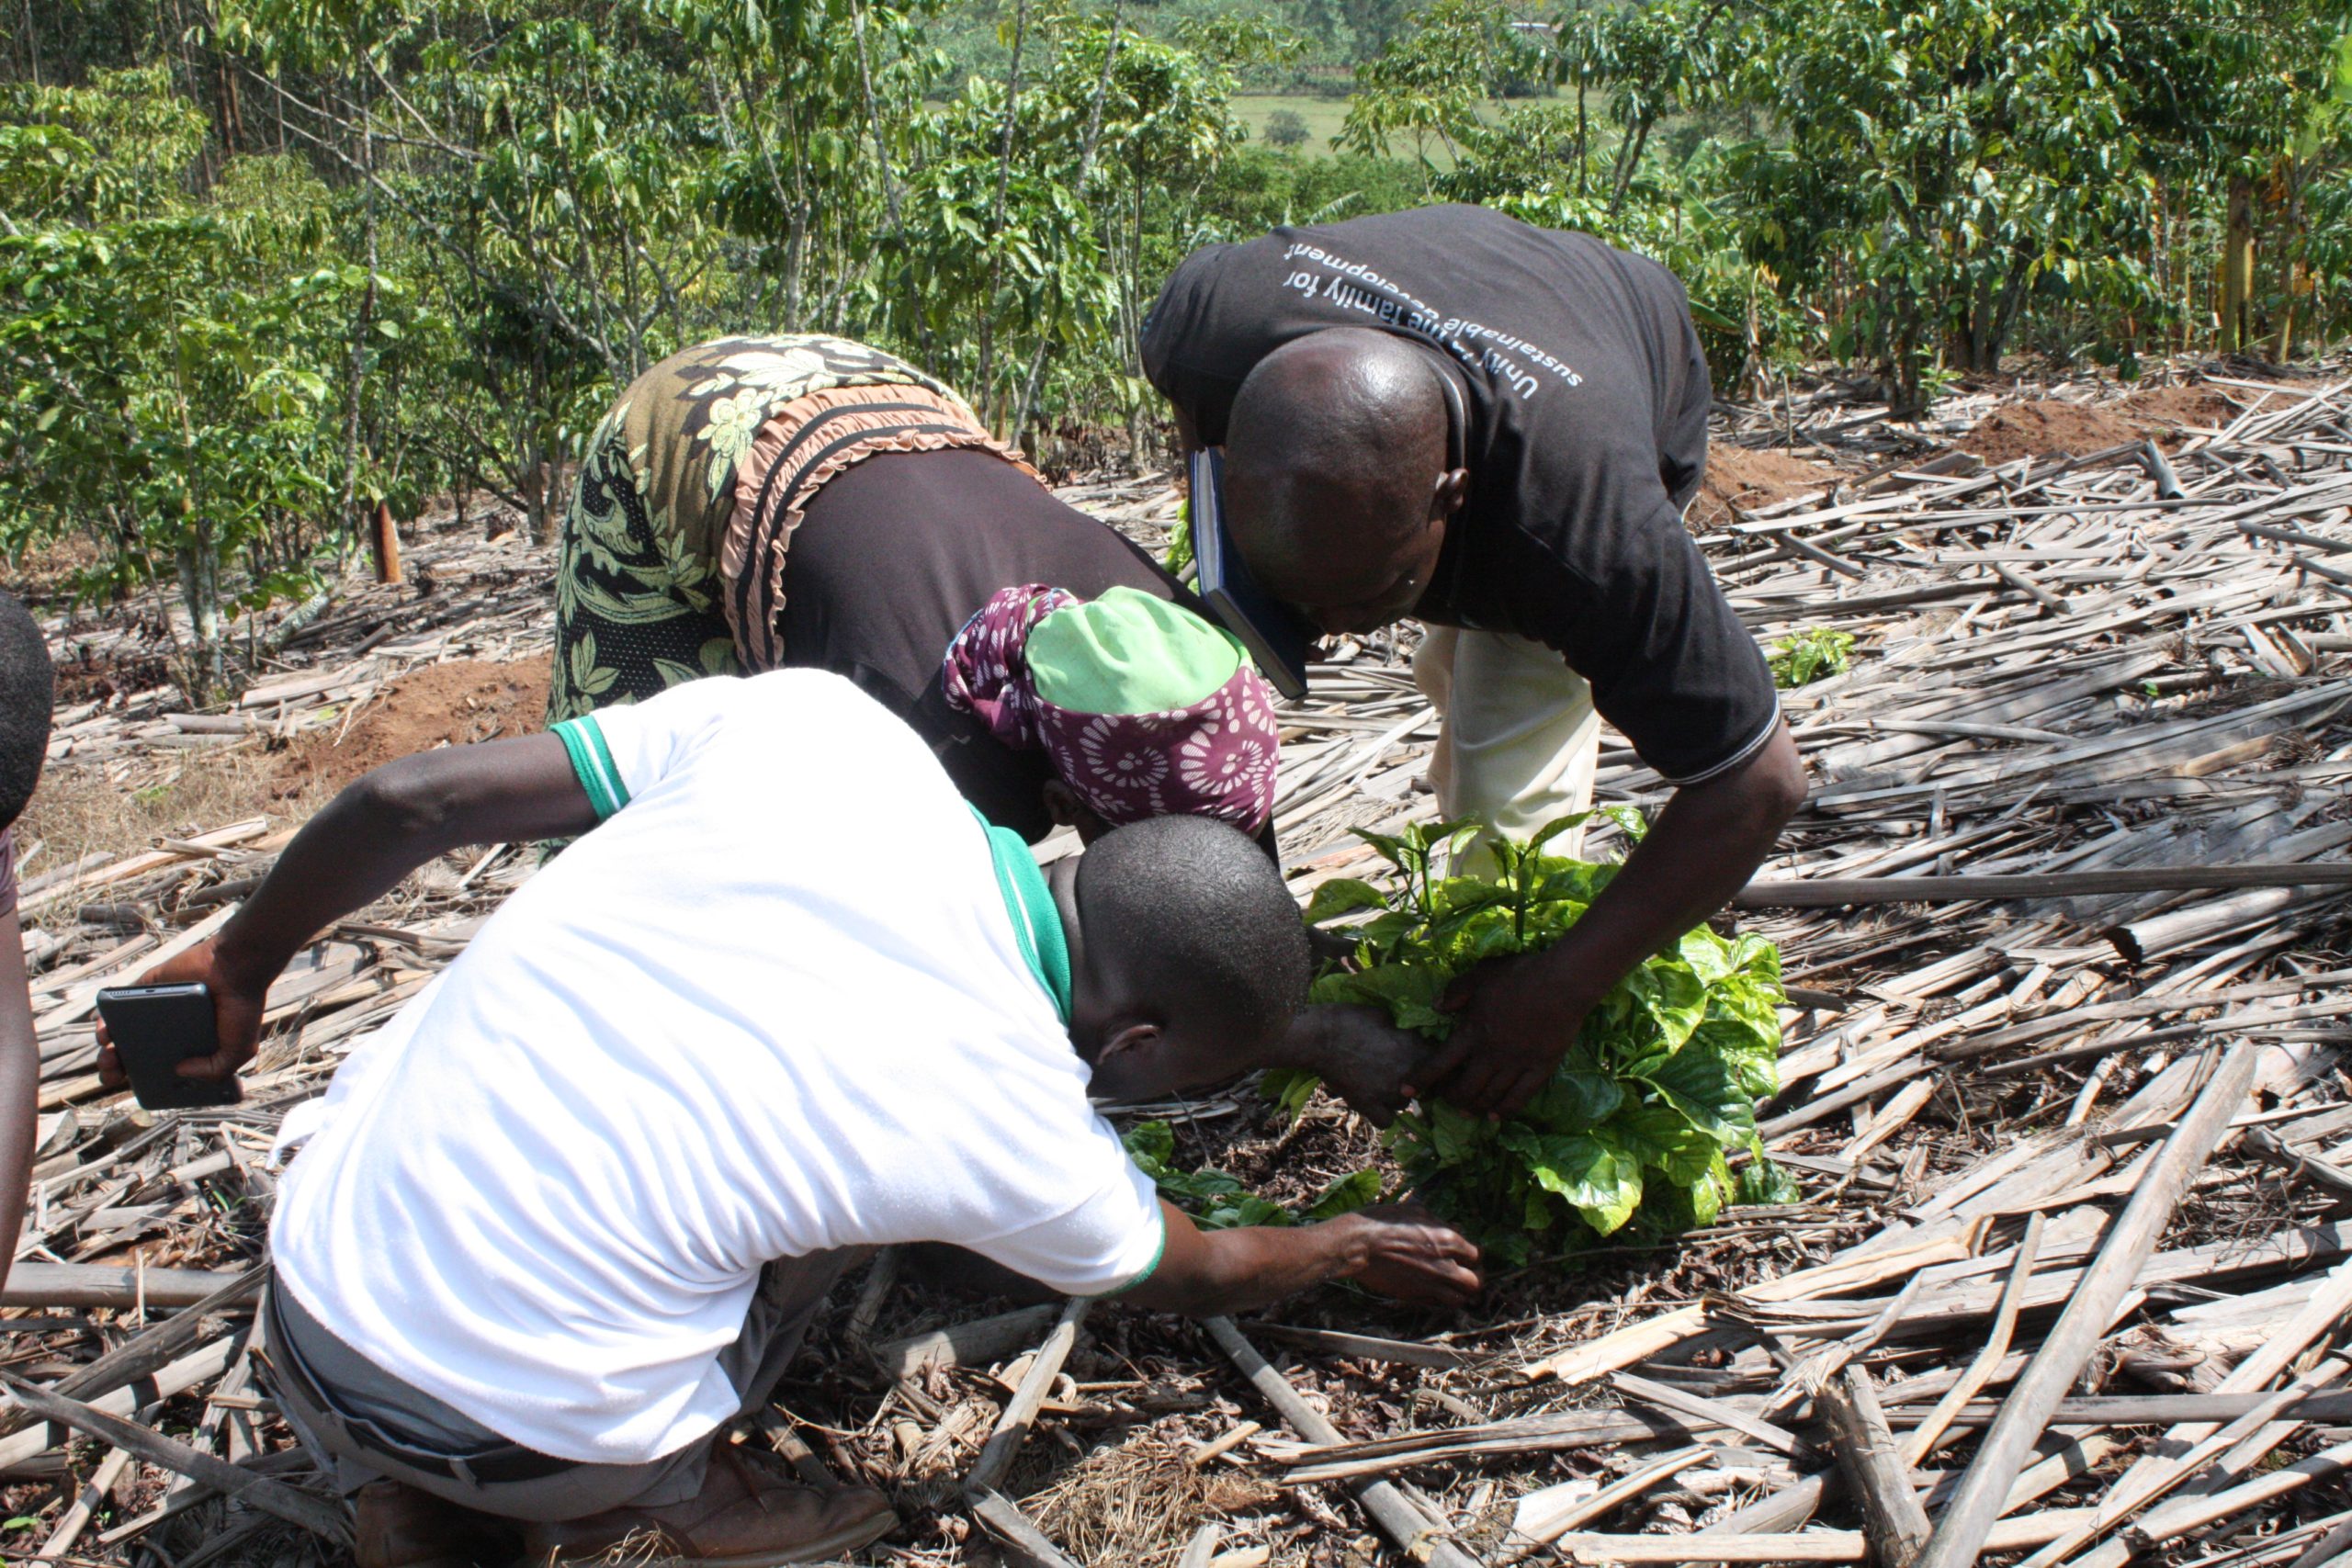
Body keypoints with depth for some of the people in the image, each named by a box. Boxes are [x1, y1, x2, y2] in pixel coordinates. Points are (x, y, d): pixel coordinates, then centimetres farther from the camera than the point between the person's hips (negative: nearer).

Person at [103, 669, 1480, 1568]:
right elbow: (1193, 1272, 10)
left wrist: (240, 964, 15)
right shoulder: (1020, 1131, -13)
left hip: (308, 1262, 4)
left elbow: (410, 801, -3)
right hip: (514, 1427, -3)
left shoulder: (819, 726, -10)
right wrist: (1358, 1248, 30)